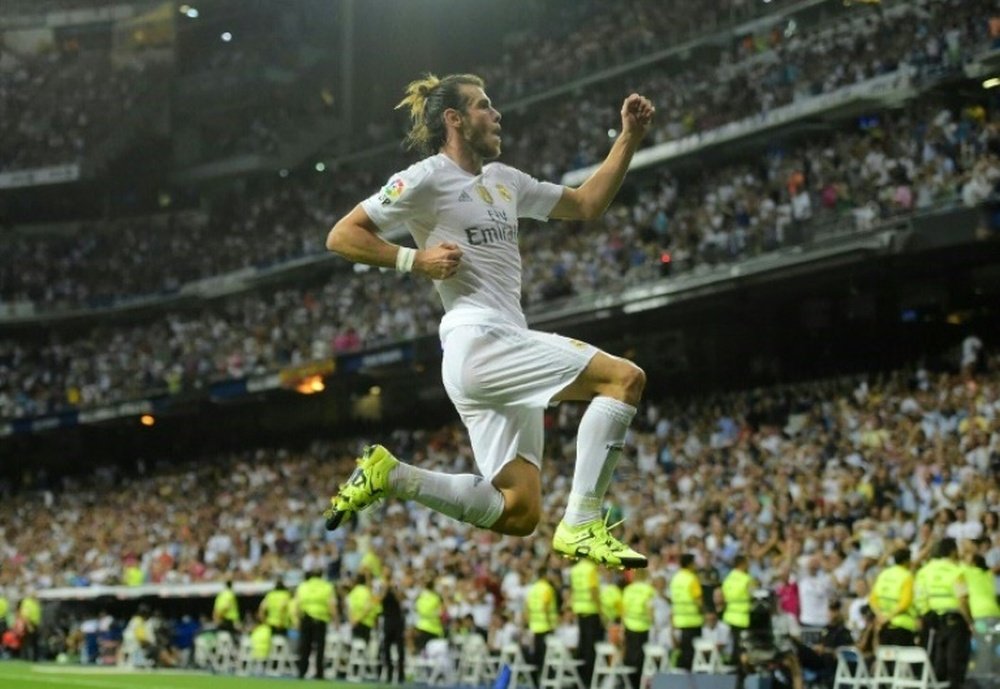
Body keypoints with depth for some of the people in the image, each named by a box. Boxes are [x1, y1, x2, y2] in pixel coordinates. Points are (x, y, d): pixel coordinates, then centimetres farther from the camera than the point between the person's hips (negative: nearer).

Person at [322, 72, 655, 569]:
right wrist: (416, 259, -13)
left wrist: (629, 138, 18)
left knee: (518, 515, 2)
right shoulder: (427, 178, -2)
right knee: (624, 378, -19)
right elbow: (341, 237, -2)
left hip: (507, 345, 9)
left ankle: (388, 476, 11)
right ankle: (580, 527, -21)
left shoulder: (503, 179, 21)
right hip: (478, 341, -9)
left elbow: (586, 205, 27)